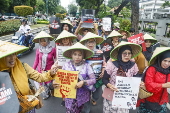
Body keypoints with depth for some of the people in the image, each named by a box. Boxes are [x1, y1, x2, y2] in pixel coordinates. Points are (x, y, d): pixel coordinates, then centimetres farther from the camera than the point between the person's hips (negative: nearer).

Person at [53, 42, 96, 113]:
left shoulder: (86, 66, -12)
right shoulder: (66, 65, -10)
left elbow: (93, 80, -12)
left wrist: (83, 82, -27)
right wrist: (55, 82, -22)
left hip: (82, 96, 1)